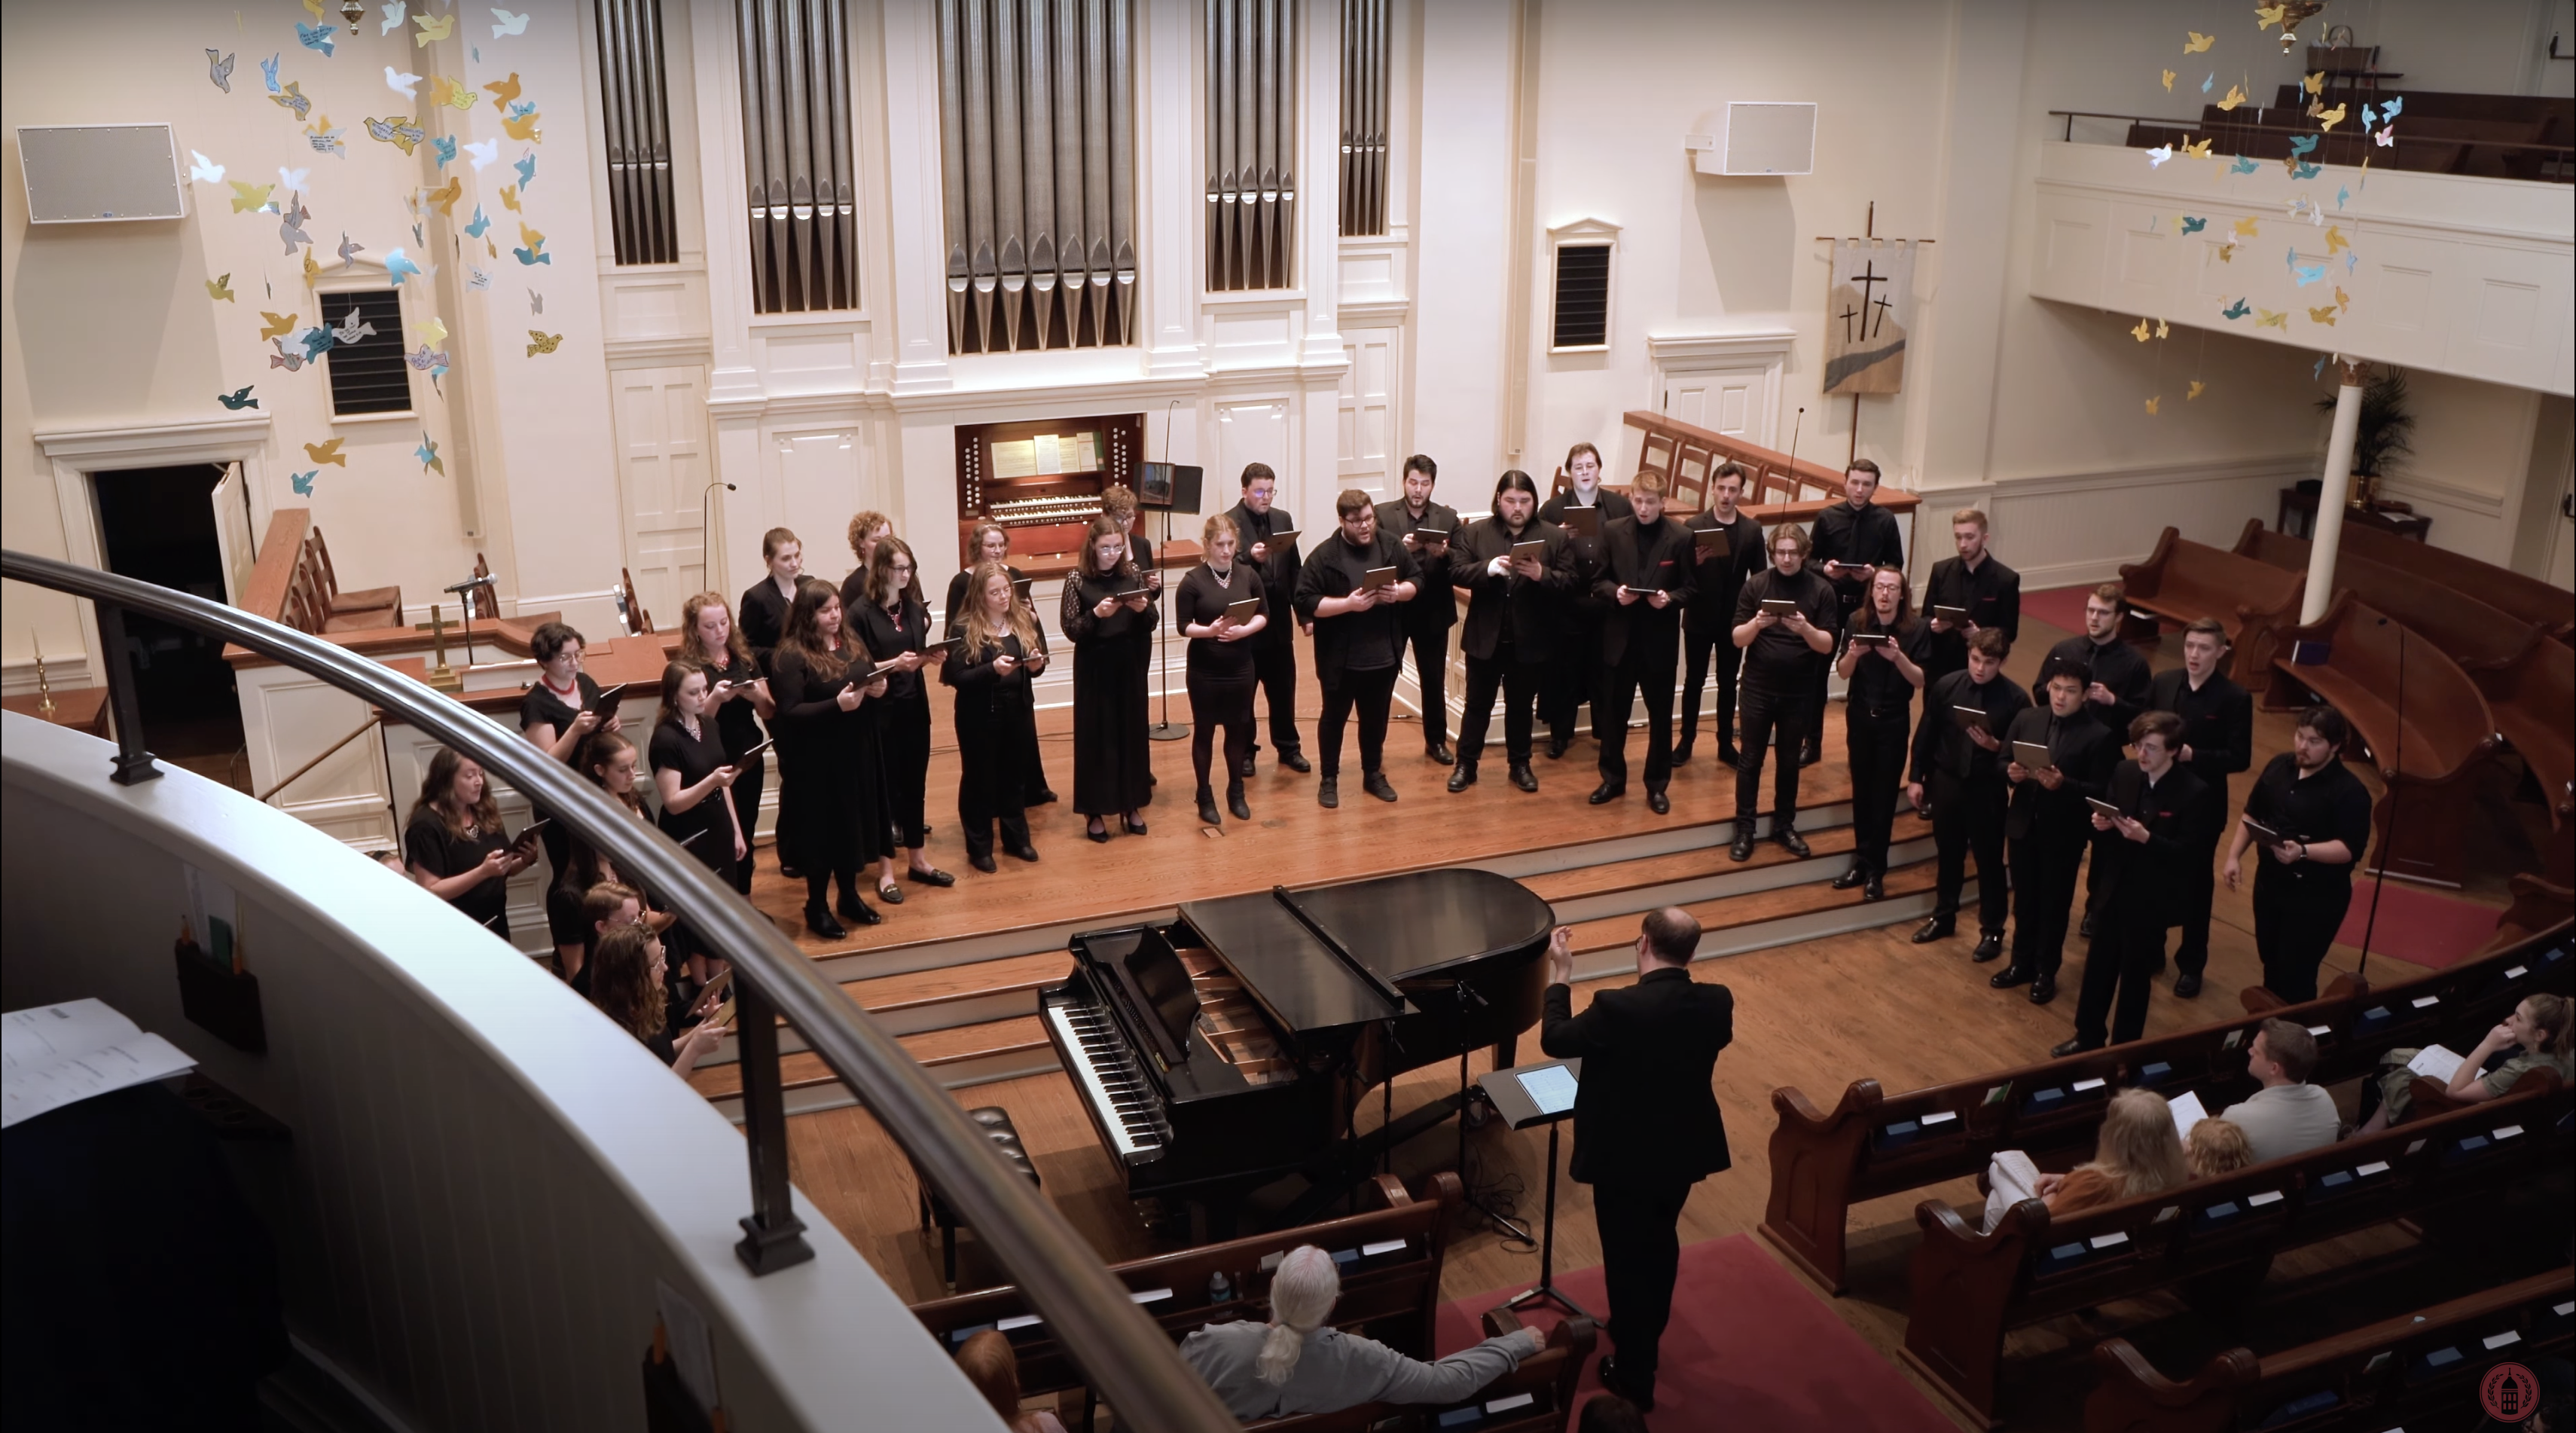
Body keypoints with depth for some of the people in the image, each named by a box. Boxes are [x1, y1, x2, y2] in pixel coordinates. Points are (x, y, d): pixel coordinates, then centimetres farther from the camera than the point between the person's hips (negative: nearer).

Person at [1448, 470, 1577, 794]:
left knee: (1521, 705, 15)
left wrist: (1542, 575, -26)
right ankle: (1466, 764, 20)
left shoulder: (1555, 536, -3)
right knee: (1478, 704, 9)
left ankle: (1520, 764, 28)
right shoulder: (1477, 533, -2)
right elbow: (1456, 571, -8)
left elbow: (1569, 581, -7)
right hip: (1485, 637, 0)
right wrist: (1488, 568, -26)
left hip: (1530, 640, 0)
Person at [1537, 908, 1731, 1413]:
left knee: (1626, 1257, 12)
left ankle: (1634, 1375, 27)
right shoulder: (1717, 1002, -14)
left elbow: (1555, 1040, -13)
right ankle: (1644, 1336, 49)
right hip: (1684, 1150, 5)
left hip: (1625, 1157, -5)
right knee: (1661, 1244, 26)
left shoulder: (1617, 1007, -29)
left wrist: (1560, 976, -2)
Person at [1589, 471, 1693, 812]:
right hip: (1619, 636, 2)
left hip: (1660, 639, -1)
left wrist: (1670, 599, -21)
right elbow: (1598, 581, 3)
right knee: (1613, 712, 11)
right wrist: (1615, 592, -17)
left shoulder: (1681, 537, -6)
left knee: (1660, 714, 8)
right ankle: (1613, 779, 26)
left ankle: (1657, 786, 20)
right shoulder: (1612, 531, -1)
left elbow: (1691, 588, -2)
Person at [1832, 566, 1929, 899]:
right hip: (1859, 716, 2)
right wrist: (1853, 653, -25)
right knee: (1861, 790, 9)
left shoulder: (1916, 630, -10)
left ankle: (1875, 869, 8)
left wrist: (1898, 658, -28)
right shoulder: (1857, 622, -5)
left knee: (1885, 793, 2)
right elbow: (1843, 673, -4)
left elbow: (1921, 680, -11)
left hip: (1894, 721, -2)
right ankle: (1862, 861, 18)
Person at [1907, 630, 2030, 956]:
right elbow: (1925, 735, 2)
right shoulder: (1946, 686, -6)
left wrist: (1996, 746, -26)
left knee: (1989, 861, 9)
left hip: (1989, 789, -3)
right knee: (1948, 855, 18)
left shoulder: (2016, 698, -13)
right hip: (1946, 782, 3)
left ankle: (1992, 931, 24)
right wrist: (1917, 778, 3)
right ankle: (1943, 918, 36)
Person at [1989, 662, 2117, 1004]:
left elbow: (2100, 791, -14)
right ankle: (2022, 963, 34)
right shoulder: (2025, 718, 0)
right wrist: (2011, 771, -17)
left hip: (2064, 834, -4)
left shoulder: (2098, 736, -13)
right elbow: (2001, 760, 6)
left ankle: (2045, 972, 26)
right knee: (2024, 899, 18)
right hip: (2022, 825, 4)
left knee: (2054, 904, 11)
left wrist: (2063, 784, -29)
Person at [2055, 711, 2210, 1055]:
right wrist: (2101, 823, -15)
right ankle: (2087, 1038, 35)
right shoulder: (2123, 772, -2)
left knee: (2135, 977, 11)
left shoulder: (2193, 792, -17)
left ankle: (2123, 1050, 28)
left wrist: (2146, 838, -31)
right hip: (2113, 891, 5)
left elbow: (2187, 852, -17)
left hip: (2151, 901, -5)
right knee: (2097, 969, 17)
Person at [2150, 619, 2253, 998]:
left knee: (2196, 884, 10)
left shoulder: (2235, 698, -11)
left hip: (2202, 804, -3)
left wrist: (2192, 755, -24)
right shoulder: (2163, 683, 0)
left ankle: (2191, 964, 23)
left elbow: (2240, 758, -13)